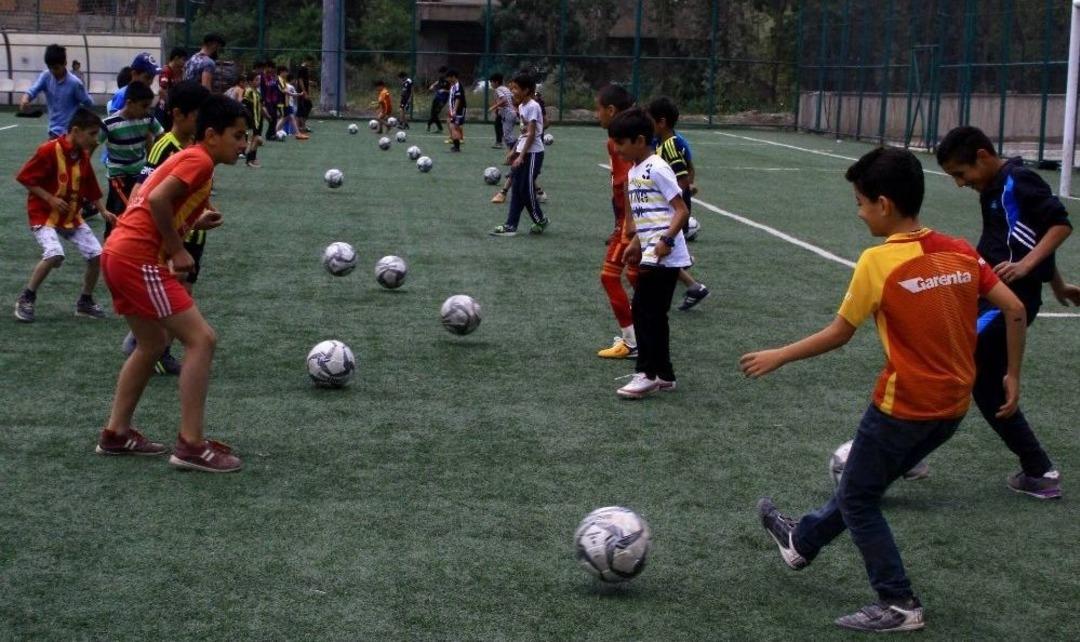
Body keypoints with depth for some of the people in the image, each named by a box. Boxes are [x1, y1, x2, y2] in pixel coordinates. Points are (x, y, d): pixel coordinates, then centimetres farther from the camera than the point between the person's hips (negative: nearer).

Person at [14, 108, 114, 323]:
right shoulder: (49, 150, -19)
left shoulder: (83, 156, 2)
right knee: (54, 255, -28)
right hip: (44, 214, -7)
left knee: (97, 255, -1)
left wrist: (104, 212, 1)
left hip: (72, 216, 7)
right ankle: (26, 299, -8)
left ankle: (85, 302, 18)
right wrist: (50, 199, -21)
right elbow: (24, 177, -16)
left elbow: (91, 188, 12)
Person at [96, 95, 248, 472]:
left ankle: (116, 434, 27)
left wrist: (195, 223, 13)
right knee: (201, 340, -8)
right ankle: (191, 445, -8)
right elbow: (158, 200, -23)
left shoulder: (185, 157, 20)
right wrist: (178, 251, -14)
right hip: (139, 260, -10)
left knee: (153, 344, 23)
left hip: (118, 254, 10)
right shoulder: (200, 160, -9)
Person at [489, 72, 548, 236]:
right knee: (517, 189, 5)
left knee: (526, 189, -3)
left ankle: (540, 221, 15)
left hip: (533, 153, -9)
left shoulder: (532, 107, -16)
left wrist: (521, 156, -22)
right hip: (522, 151, 9)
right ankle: (511, 225, 5)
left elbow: (531, 134, -20)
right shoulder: (521, 106, 11)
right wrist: (514, 152, 15)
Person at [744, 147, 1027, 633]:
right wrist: (1012, 375, 11)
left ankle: (899, 606, 13)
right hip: (953, 407, 7)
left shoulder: (878, 262, -17)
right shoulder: (960, 252, 0)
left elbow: (838, 334, -9)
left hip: (902, 407, -7)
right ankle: (803, 541, 44)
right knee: (865, 483, 25)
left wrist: (777, 357, 4)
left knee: (857, 499, 12)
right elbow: (1014, 310, 0)